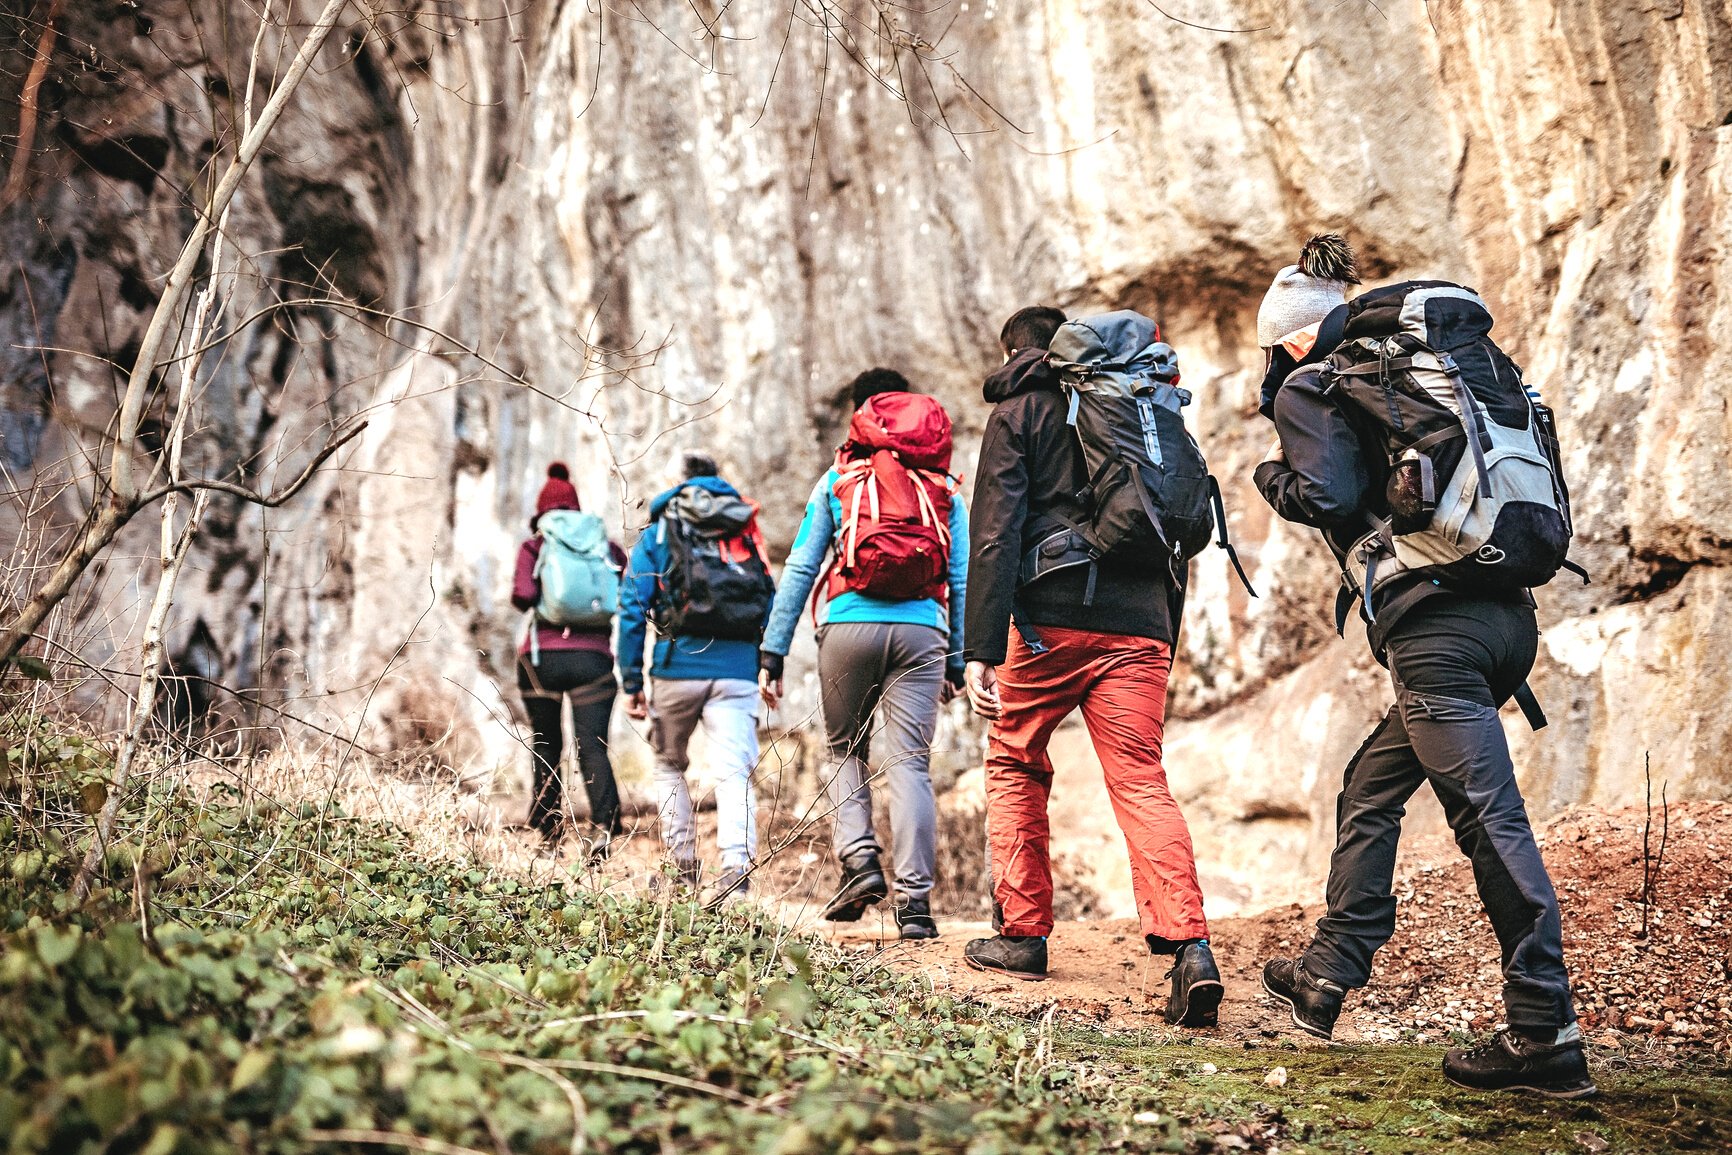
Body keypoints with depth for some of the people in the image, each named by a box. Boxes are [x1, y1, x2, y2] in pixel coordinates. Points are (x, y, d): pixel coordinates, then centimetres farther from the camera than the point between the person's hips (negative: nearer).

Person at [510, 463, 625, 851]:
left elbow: (523, 596, -10)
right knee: (592, 746, -4)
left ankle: (550, 833, 16)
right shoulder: (605, 544, 11)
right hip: (593, 656, 1)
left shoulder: (535, 544, 4)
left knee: (546, 745, 14)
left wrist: (532, 601, 12)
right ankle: (605, 823, -26)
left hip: (542, 655, 0)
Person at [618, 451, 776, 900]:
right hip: (737, 671, 1)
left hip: (677, 666, 0)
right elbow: (771, 607, 12)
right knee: (734, 774, -6)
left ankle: (685, 868, 18)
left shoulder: (657, 534, 12)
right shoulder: (747, 533, 17)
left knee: (669, 765, 20)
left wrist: (631, 682, 5)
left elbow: (633, 609, 3)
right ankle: (736, 867, -26)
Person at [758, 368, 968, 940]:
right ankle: (914, 899, -8)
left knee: (844, 749, 17)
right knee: (909, 760, 0)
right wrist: (957, 662, 16)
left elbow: (800, 567, 8)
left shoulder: (838, 478, 13)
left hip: (850, 625, -1)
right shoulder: (946, 487, 18)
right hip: (922, 630, 1)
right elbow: (963, 580, 13)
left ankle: (858, 858, -3)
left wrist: (773, 652, 8)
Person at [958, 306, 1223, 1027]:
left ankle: (1021, 933, 15)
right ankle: (1188, 946, -18)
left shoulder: (1019, 414, 7)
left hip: (1052, 621, -3)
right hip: (1140, 628, 4)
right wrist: (1163, 647, 24)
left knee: (1014, 764, 15)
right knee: (1142, 783, -1)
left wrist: (983, 650, -10)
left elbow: (996, 536, -6)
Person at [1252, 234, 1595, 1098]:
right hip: (1506, 614, 8)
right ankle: (1326, 977, 24)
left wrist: (1272, 476, 7)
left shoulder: (1305, 388, 1)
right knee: (1370, 788, 18)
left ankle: (1547, 1034, -8)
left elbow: (1330, 495, -11)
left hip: (1433, 625, -8)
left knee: (1488, 817, -9)